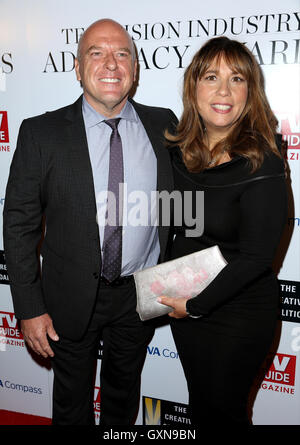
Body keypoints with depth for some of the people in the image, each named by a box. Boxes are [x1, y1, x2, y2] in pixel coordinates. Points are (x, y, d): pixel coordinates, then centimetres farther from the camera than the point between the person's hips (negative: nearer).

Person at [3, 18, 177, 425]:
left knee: (125, 394, 26)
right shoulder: (41, 133, -11)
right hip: (73, 296, -2)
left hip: (141, 295, 2)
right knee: (72, 400, 21)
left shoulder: (163, 125, -3)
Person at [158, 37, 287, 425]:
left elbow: (255, 257, -21)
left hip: (237, 310, -5)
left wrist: (197, 305, -16)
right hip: (184, 301, 5)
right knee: (198, 402, 24)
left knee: (222, 408, 16)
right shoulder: (178, 149, -4)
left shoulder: (262, 163, -21)